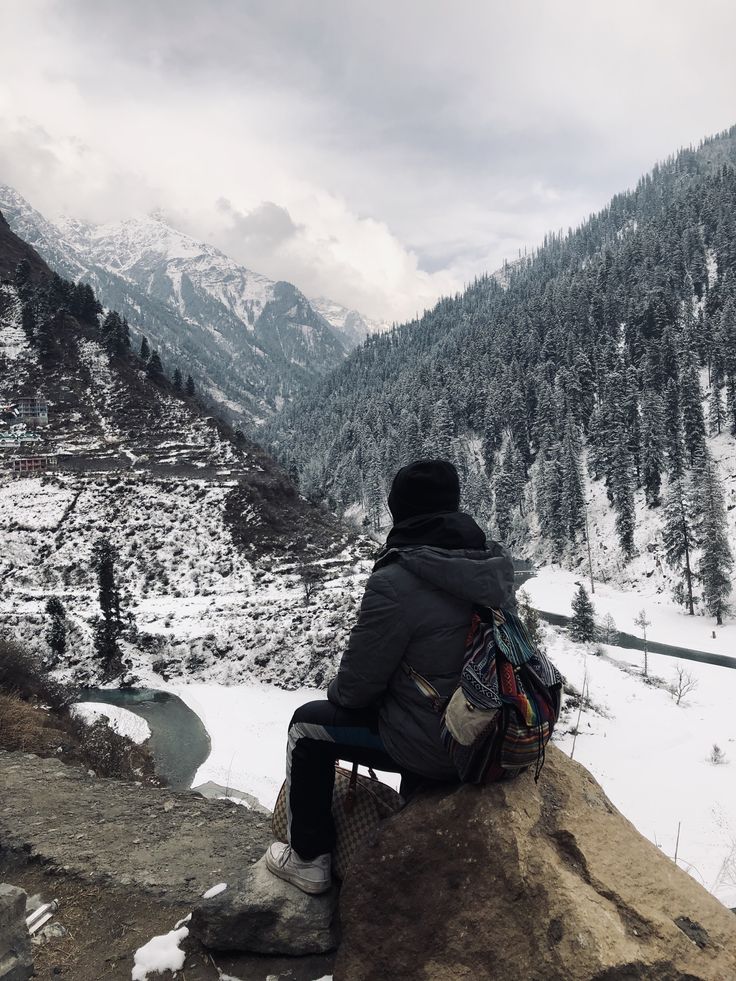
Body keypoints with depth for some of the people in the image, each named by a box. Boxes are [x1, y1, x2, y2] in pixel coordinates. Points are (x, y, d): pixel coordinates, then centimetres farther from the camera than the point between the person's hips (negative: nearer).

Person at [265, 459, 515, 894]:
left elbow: (360, 683, -16)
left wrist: (338, 692, 8)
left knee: (308, 726, 13)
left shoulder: (396, 582, -26)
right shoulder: (496, 565, -5)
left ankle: (309, 859, 28)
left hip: (434, 745, -7)